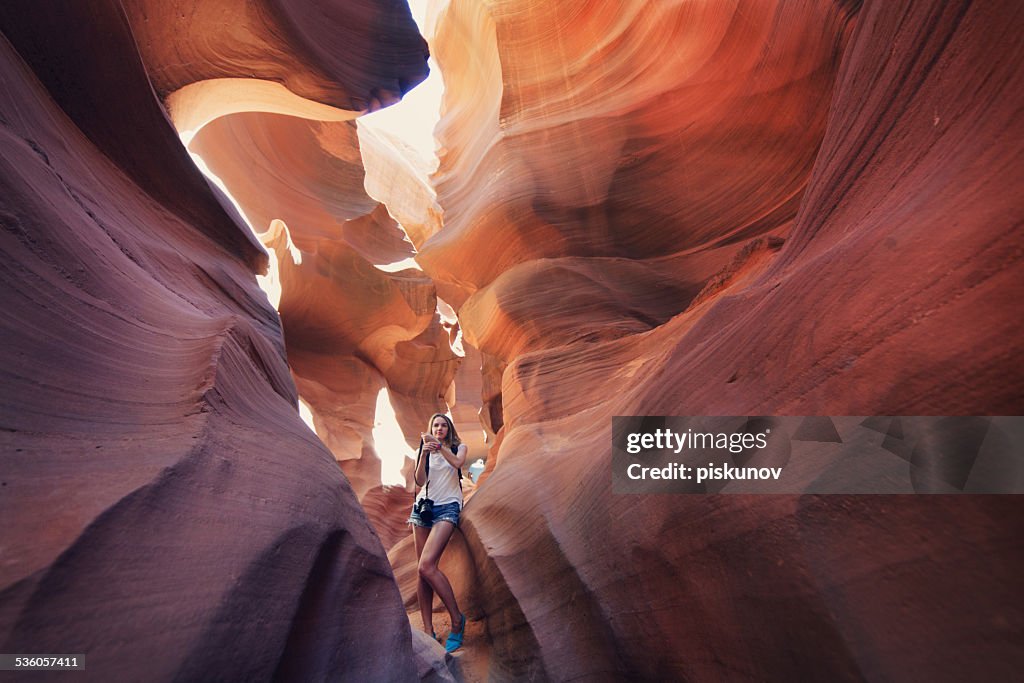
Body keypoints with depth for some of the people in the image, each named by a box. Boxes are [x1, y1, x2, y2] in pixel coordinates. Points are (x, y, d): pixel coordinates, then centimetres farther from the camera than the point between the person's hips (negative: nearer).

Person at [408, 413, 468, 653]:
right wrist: (424, 455, -14)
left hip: (447, 507, -4)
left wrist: (439, 446, -21)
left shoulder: (458, 447, 10)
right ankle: (428, 631, 7)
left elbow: (457, 463, -12)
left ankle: (457, 619, -5)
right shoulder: (425, 450, 15)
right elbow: (420, 480, 1)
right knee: (424, 570, -1)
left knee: (427, 566, -19)